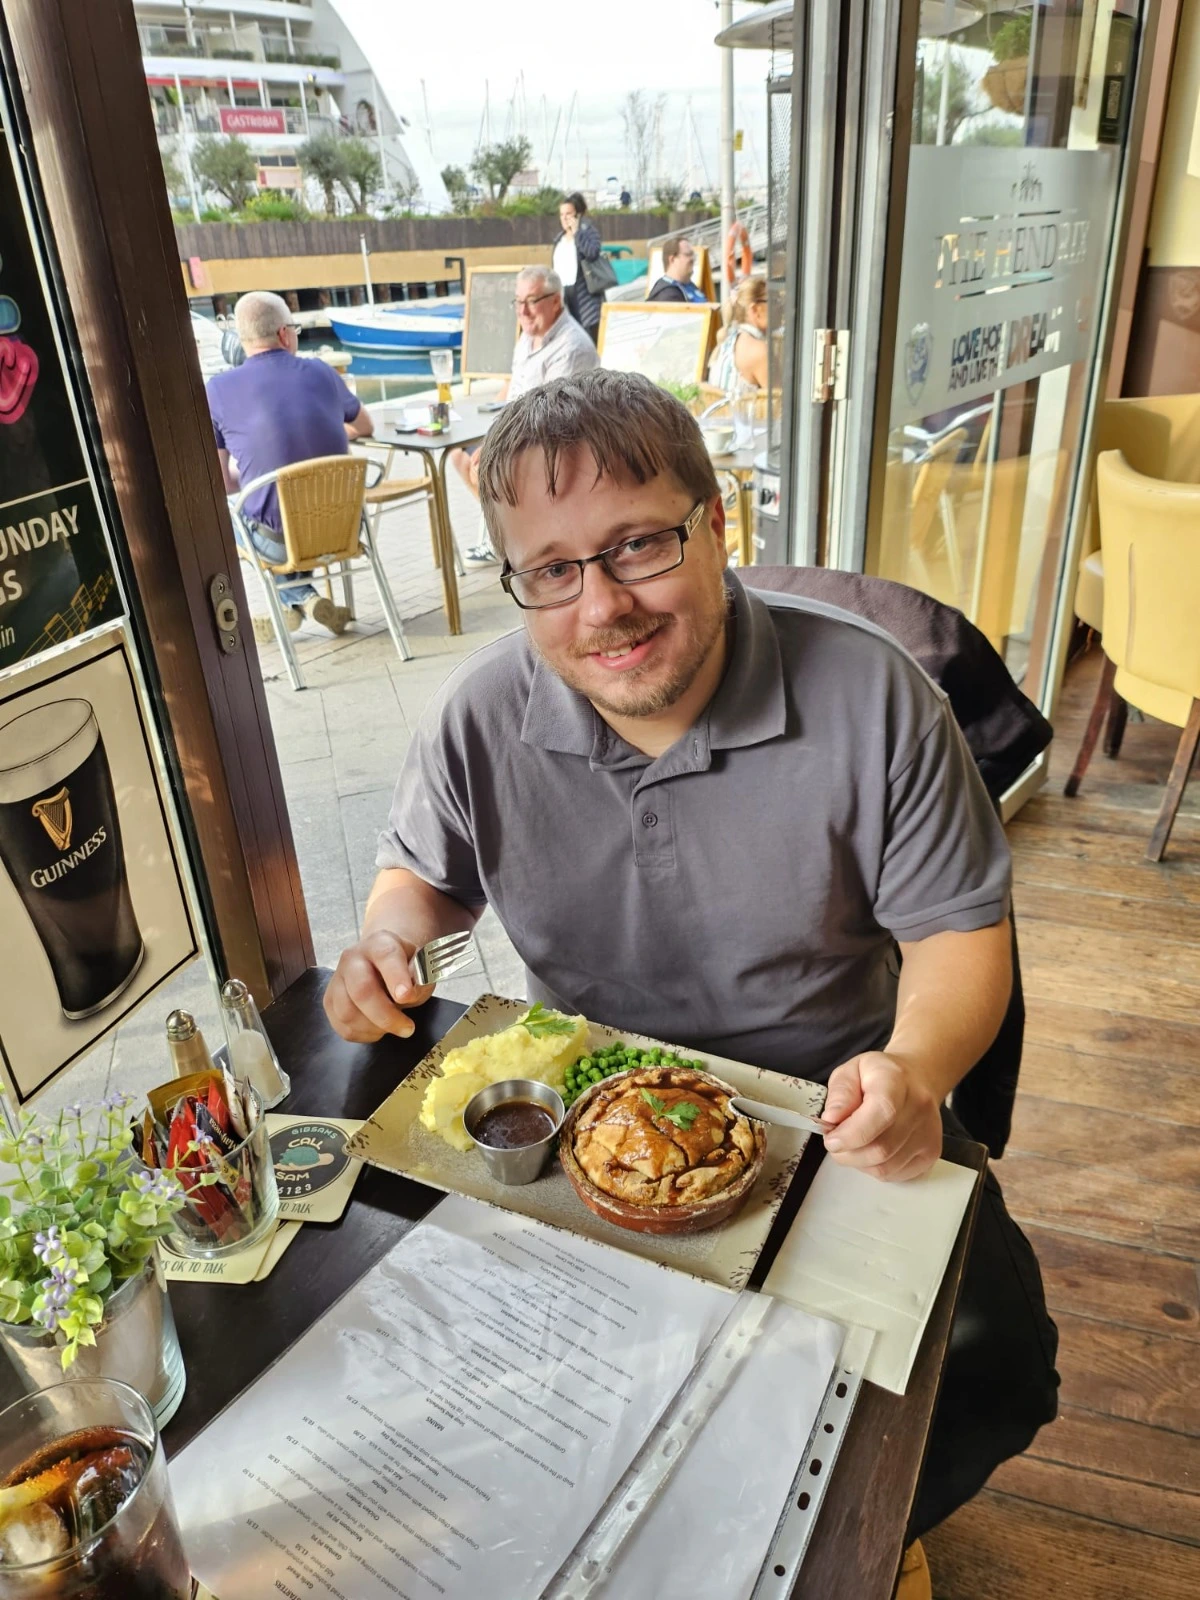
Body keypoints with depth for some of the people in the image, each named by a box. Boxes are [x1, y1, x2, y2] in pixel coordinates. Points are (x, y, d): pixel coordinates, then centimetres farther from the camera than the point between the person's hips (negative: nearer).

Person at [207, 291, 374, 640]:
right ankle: (301, 598, 35)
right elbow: (365, 428, 22)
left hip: (280, 541, -3)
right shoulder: (321, 372, 4)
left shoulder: (219, 389, -4)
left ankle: (297, 597, 23)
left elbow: (220, 482, 1)